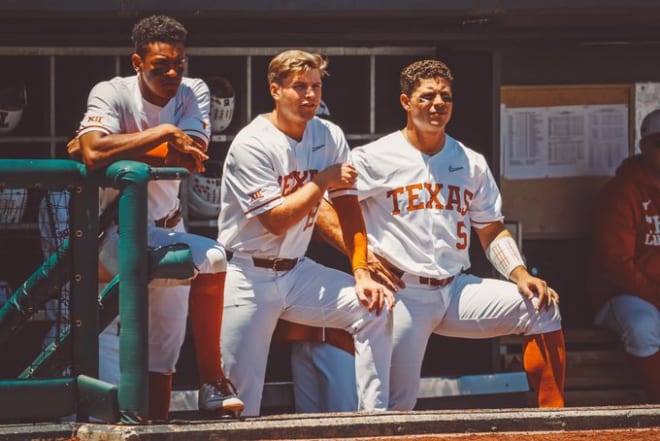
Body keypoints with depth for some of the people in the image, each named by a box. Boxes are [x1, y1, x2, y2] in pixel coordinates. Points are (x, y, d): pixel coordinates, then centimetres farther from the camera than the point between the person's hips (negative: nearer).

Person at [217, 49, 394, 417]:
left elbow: (349, 209, 2)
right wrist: (323, 182, -14)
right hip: (249, 277, -5)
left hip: (297, 272, 5)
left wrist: (362, 274, -9)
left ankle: (375, 416, -13)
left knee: (374, 307, -15)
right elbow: (276, 221, -19)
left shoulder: (330, 138, 3)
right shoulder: (252, 145, -15)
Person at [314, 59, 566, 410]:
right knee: (397, 405, -10)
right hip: (403, 294, -4)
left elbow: (492, 232, 15)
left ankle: (552, 418, -16)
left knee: (542, 307, -15)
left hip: (458, 290, 4)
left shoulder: (472, 164, 13)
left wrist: (520, 275, -3)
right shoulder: (375, 158, -2)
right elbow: (320, 205, -6)